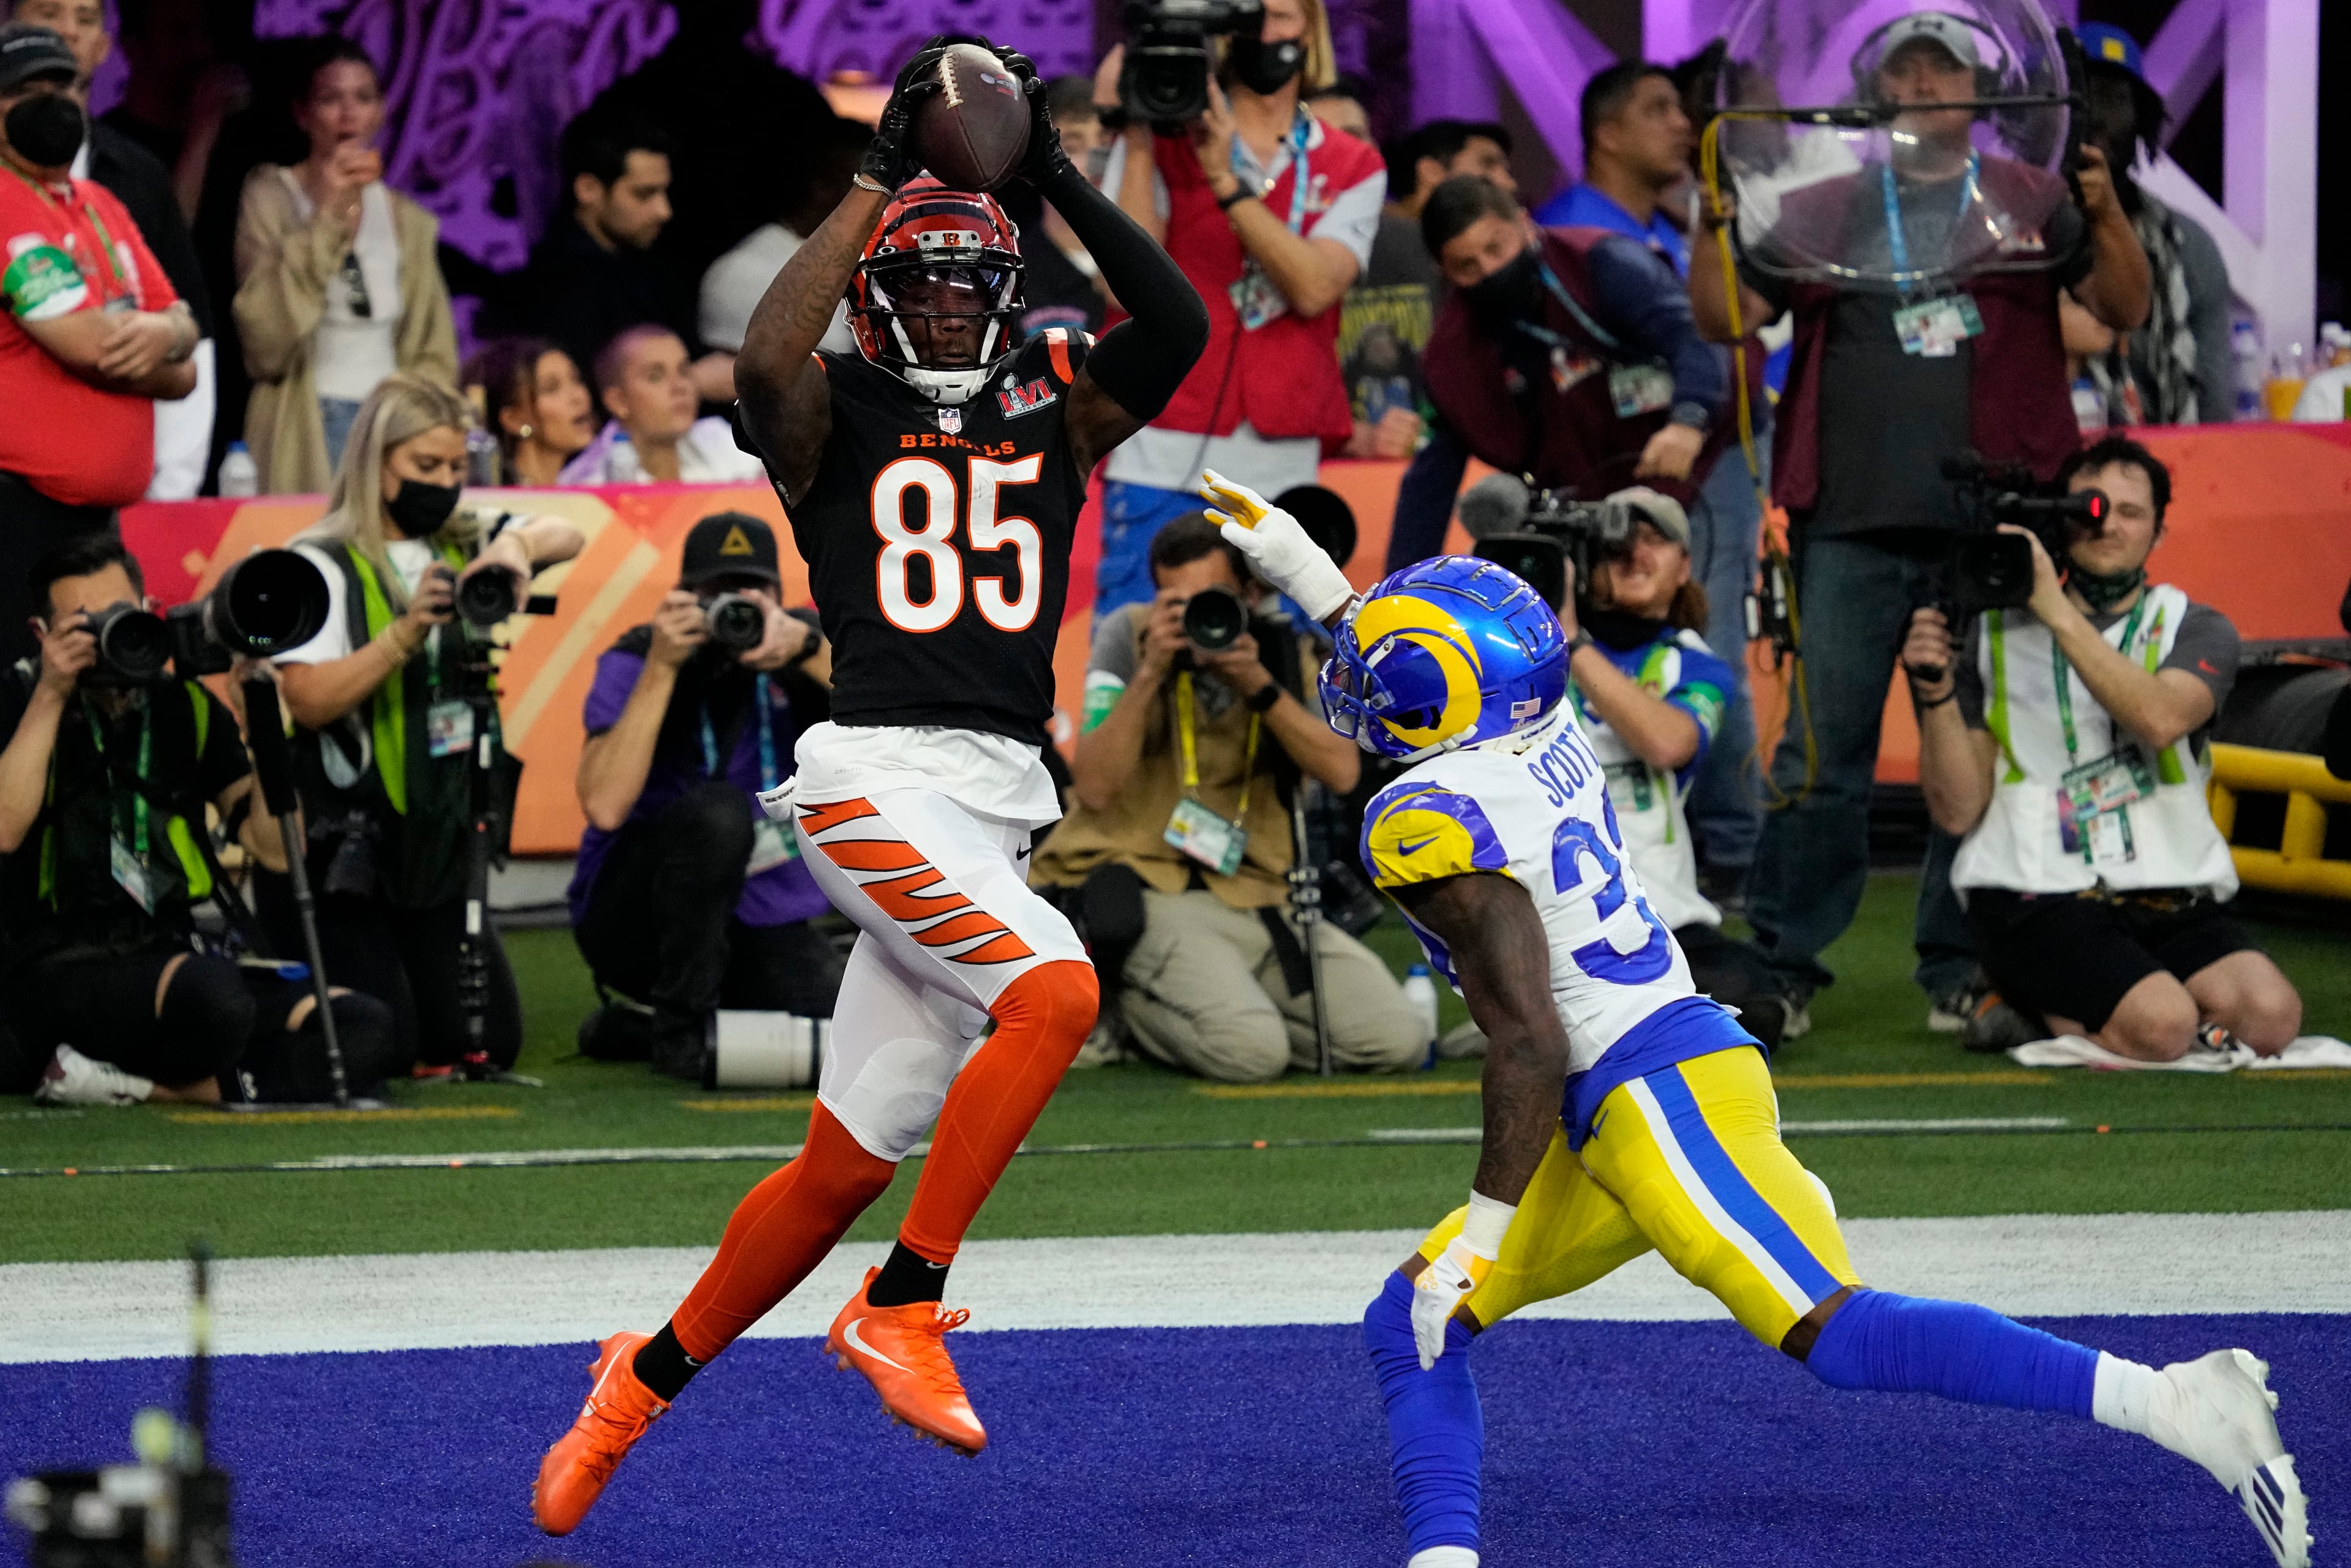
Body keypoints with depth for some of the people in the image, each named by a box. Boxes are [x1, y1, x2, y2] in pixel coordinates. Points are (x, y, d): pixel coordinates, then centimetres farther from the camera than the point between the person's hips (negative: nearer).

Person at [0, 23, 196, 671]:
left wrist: (164, 334, -7)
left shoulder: (100, 205, 19)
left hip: (99, 511, 9)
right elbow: (87, 345, -17)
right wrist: (164, 363, 4)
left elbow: (183, 325, 18)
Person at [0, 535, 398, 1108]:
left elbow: (276, 849, 6)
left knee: (366, 1029, -16)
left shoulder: (186, 708, 12)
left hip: (173, 955, 7)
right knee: (214, 998, -39)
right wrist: (50, 696, -17)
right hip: (65, 968, -7)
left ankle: (137, 1084, -16)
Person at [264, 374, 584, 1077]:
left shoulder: (464, 543, 8)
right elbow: (308, 701, -19)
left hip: (441, 842, 6)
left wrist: (517, 545, -26)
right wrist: (406, 633, -29)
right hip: (347, 852, -6)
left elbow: (566, 537, -4)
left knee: (491, 1043, 5)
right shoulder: (323, 565, -9)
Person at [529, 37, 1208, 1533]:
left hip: (1001, 804, 6)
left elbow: (1181, 329, -2)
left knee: (847, 1163, 7)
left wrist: (1061, 178, -7)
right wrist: (882, 181, -18)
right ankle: (901, 1309, -19)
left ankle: (644, 1382, 23)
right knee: (1054, 994, -28)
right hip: (878, 779, -6)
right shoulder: (836, 413, 2)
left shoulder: (1050, 408, 14)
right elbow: (768, 361, -22)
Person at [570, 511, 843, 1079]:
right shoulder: (634, 662, -12)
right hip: (631, 918, -4)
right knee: (717, 810, -33)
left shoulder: (802, 648, -3)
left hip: (761, 922, 5)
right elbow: (605, 807, -27)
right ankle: (679, 1028, -16)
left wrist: (806, 649, -35)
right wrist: (661, 667, -29)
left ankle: (636, 1026, 6)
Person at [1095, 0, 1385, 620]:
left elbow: (1314, 288, -9)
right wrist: (1138, 142, -11)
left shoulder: (1354, 168, 10)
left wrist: (1224, 180, -15)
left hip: (1282, 472, 2)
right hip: (1163, 461, -2)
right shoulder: (1163, 142, 6)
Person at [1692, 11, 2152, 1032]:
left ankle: (1960, 971, 8)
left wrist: (2107, 216, -10)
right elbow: (1726, 318, 12)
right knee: (1822, 752, -2)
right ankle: (1779, 960, 3)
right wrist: (1714, 228, -4)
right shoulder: (1824, 210, 15)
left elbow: (2125, 310, 6)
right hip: (1852, 526, 0)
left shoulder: (2030, 202, 12)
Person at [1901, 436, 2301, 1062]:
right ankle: (2030, 1007, 2)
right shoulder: (2001, 636, 10)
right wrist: (1936, 692, -10)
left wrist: (2059, 614, -18)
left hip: (2171, 901, 3)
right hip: (2036, 896, -3)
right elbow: (1958, 812, 5)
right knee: (2162, 1026, -31)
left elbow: (2161, 720, -15)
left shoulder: (2195, 631, 11)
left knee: (2270, 1016, -25)